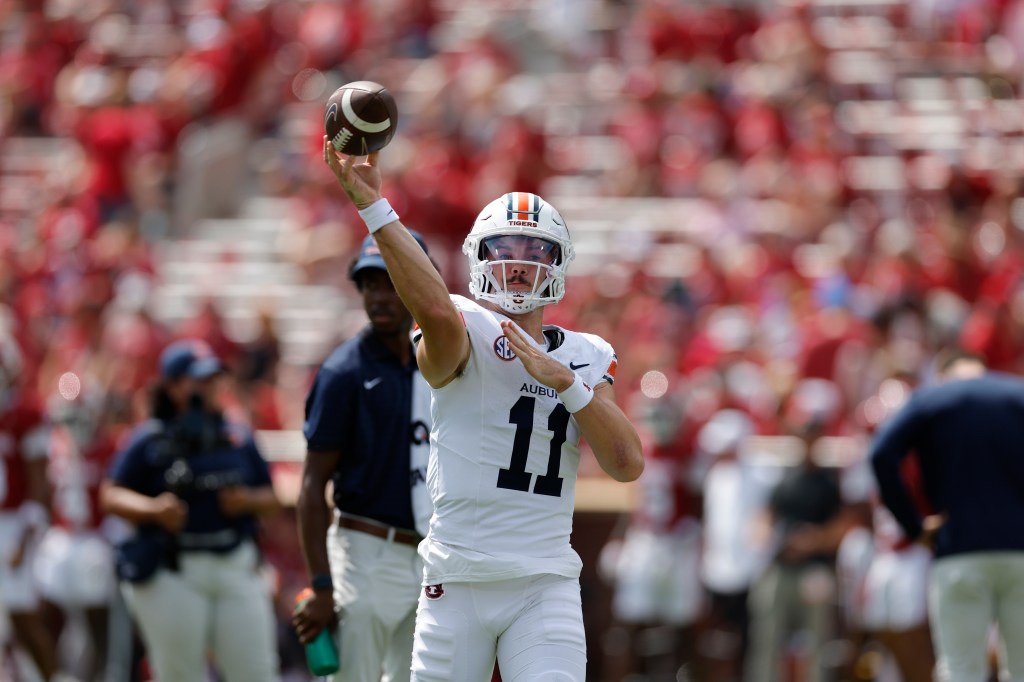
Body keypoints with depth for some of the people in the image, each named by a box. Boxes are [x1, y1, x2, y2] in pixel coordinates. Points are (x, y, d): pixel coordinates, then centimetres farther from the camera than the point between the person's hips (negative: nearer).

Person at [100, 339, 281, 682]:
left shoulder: (239, 439, 13)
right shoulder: (150, 440, 1)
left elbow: (270, 499, 18)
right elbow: (111, 495, -3)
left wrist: (248, 501, -5)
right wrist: (154, 509, -20)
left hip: (237, 569, 3)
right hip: (172, 574, -3)